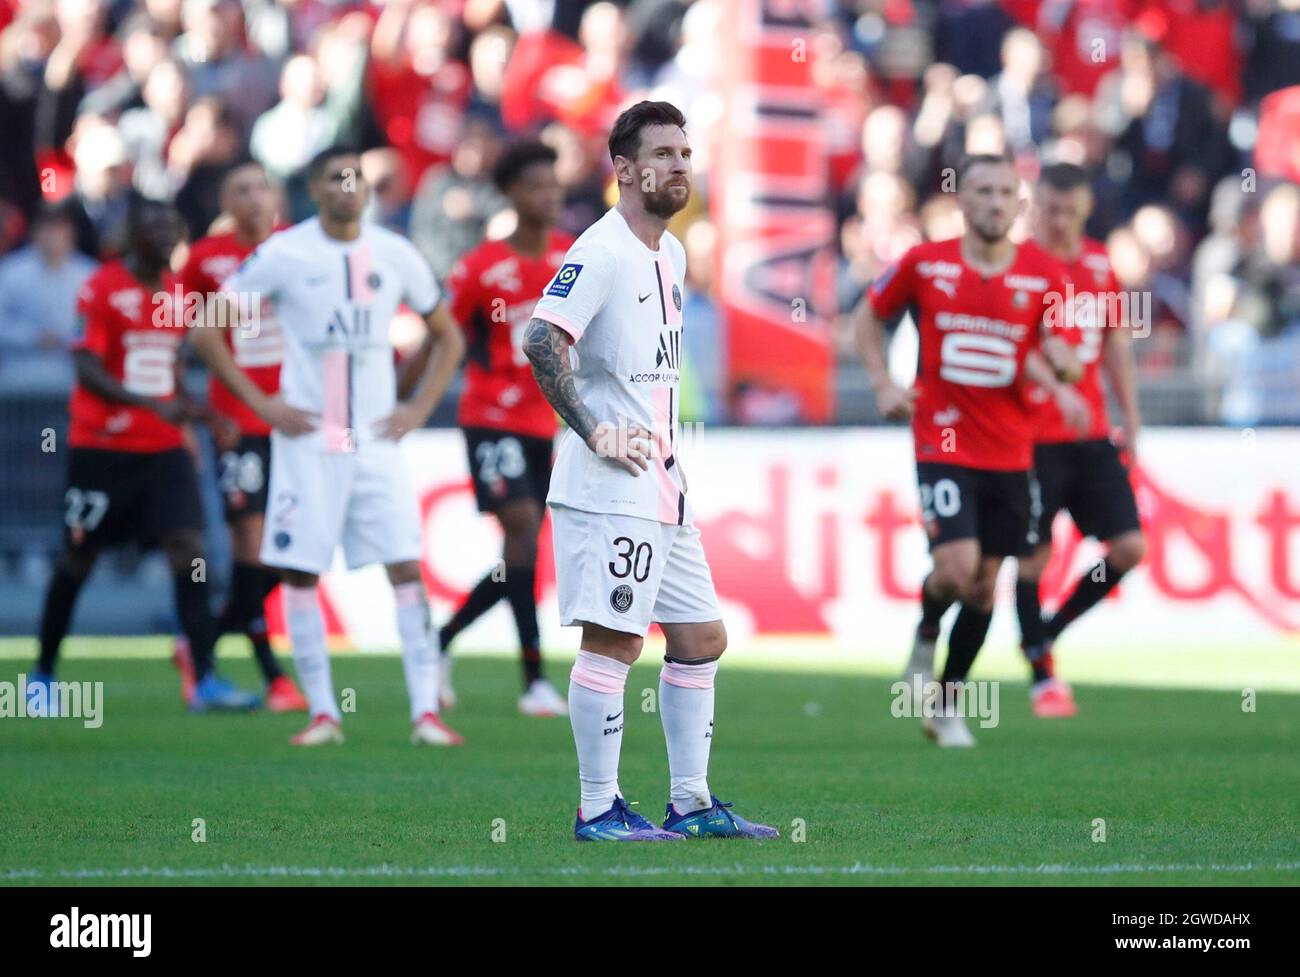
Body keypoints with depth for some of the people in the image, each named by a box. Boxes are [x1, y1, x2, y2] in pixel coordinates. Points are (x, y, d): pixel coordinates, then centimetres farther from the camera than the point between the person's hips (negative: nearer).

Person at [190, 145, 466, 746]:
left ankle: (425, 712, -6)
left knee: (406, 569, -6)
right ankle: (323, 713, 9)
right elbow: (205, 333, -1)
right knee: (300, 573, -1)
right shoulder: (283, 255, -5)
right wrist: (262, 405, -6)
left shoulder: (395, 257, 3)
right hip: (307, 442, -2)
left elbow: (449, 340, 17)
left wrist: (420, 409, 4)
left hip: (377, 442, 2)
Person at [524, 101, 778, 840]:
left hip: (664, 486, 9)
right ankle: (598, 809, -2)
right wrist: (593, 432, -21)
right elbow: (542, 341, -24)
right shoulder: (603, 253, -13)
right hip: (611, 485, -9)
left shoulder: (672, 254, 16)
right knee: (614, 639, -8)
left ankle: (691, 802, 18)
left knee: (702, 639, 11)